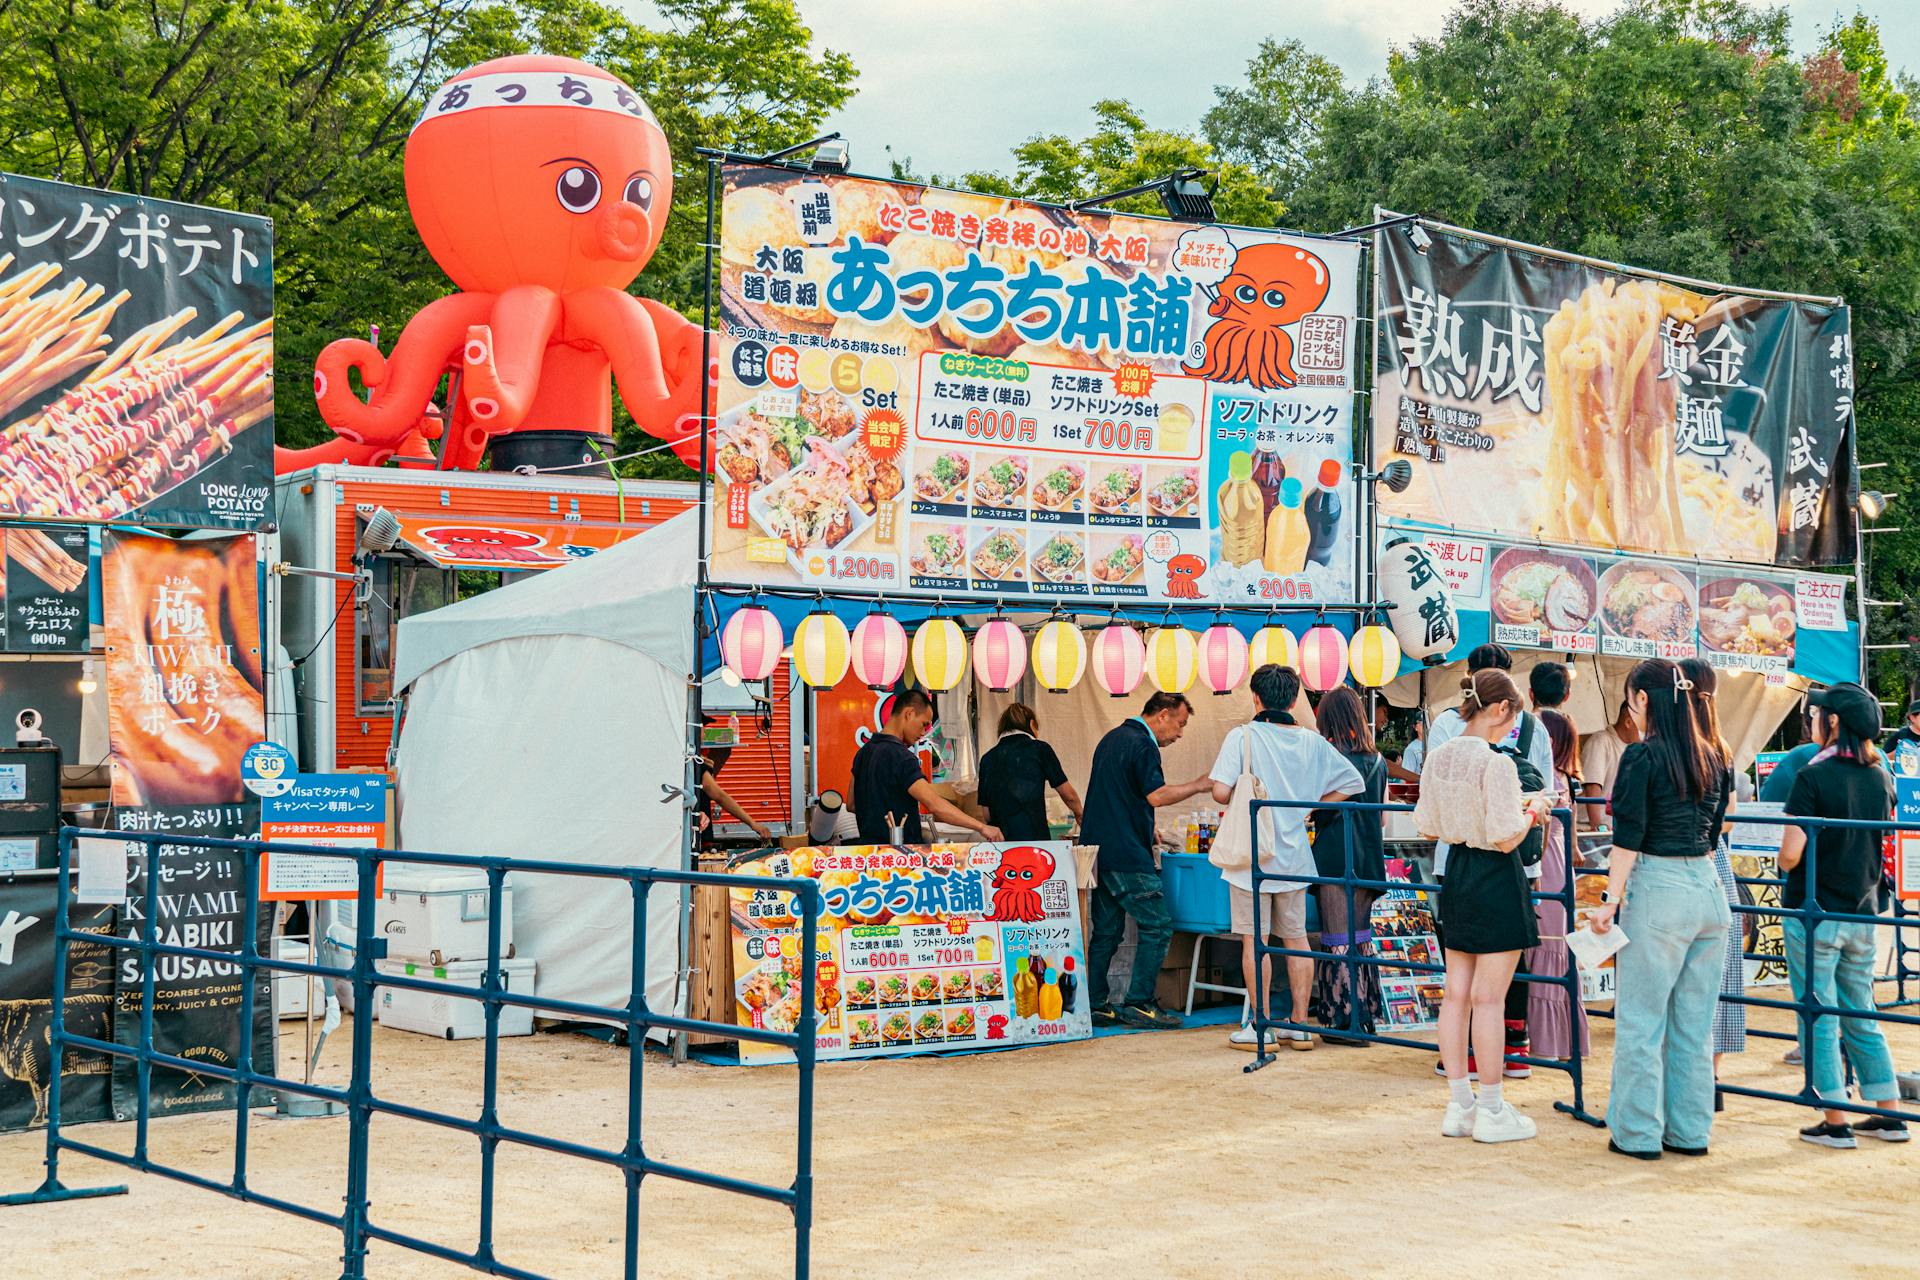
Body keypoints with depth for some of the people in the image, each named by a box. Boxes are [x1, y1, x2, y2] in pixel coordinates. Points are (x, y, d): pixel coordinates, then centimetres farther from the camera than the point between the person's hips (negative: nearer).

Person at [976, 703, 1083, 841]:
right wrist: (1080, 816, 34)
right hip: (1035, 837, -3)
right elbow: (1070, 796, 14)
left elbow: (986, 812, 13)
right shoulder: (1039, 749, 4)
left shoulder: (987, 759, 12)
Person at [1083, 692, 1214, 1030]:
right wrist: (1199, 785, -11)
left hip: (1099, 850, 10)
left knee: (1106, 929, 11)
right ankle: (1138, 1004, -8)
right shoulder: (1143, 745, -11)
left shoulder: (1112, 738, 20)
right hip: (1127, 854, -10)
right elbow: (1157, 796, -20)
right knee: (1157, 926, -6)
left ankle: (1094, 1004, 10)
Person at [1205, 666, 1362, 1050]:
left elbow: (1221, 792, -18)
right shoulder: (1311, 741, 3)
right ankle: (1299, 1025, 16)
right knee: (1296, 938, 12)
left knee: (1254, 940, 2)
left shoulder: (1242, 736, -10)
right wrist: (1306, 807, 10)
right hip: (1294, 855, 4)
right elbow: (1352, 782, 7)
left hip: (1253, 854, -4)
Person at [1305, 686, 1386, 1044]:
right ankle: (1364, 1013, 20)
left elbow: (1323, 810, -14)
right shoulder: (1377, 760, 8)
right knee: (1360, 935, 16)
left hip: (1336, 858, -7)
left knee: (1340, 938, -2)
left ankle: (1345, 1018, 1)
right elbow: (1379, 810, 14)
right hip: (1368, 858, 7)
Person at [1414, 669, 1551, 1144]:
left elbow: (1428, 825, 12)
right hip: (1496, 879, -8)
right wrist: (1533, 812, -1)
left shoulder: (1437, 757, 4)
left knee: (1457, 993, 12)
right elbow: (1506, 838, -19)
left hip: (1456, 874, 8)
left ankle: (1459, 1105, 19)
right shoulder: (1497, 763, -19)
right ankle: (1491, 1112, 8)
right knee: (1489, 997, -1)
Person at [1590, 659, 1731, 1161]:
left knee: (1640, 1020, 3)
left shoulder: (1643, 755, -10)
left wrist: (1611, 901, -10)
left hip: (1658, 891, -7)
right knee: (1694, 1021, 13)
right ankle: (1691, 1131, 19)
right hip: (1708, 888, 7)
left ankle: (1638, 1133, 8)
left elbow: (1629, 839, -13)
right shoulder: (1709, 757, 9)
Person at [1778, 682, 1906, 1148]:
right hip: (1862, 915, 6)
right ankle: (1888, 1116, 19)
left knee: (1819, 1020, 2)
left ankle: (1835, 1123, 4)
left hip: (1813, 914, -6)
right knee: (1861, 1019, 16)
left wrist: (1784, 863, 3)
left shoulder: (1813, 778, -15)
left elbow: (1790, 855, -18)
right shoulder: (1881, 779, 5)